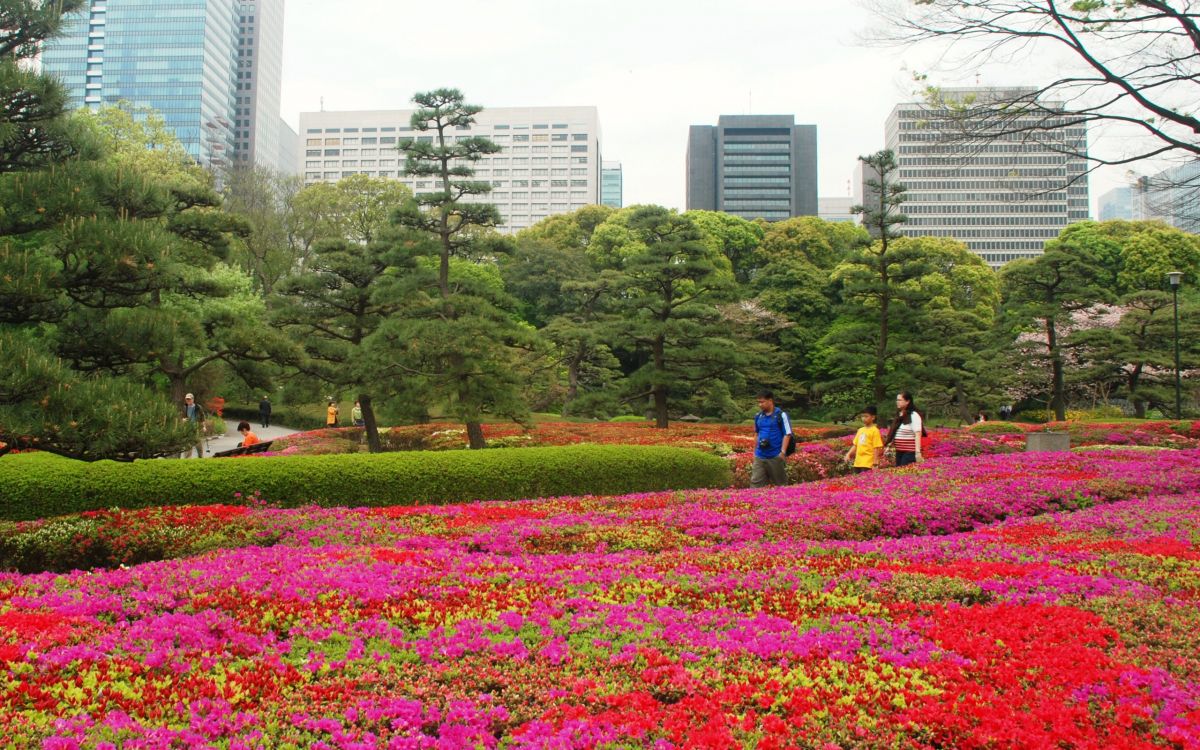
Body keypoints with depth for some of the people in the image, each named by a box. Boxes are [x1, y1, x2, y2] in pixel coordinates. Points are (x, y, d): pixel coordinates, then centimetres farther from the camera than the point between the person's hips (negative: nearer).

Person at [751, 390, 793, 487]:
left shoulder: (781, 415, -5)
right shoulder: (758, 416, 10)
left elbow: (787, 434, -7)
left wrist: (783, 452, -15)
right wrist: (755, 450, 16)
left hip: (776, 457, -5)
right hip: (760, 456, 5)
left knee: (780, 483, 6)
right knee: (755, 482, -2)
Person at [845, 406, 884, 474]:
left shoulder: (874, 431, -7)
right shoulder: (860, 430, 14)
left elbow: (877, 448, -11)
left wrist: (875, 463, -14)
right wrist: (848, 454, 8)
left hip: (868, 463, -7)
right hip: (858, 462, 7)